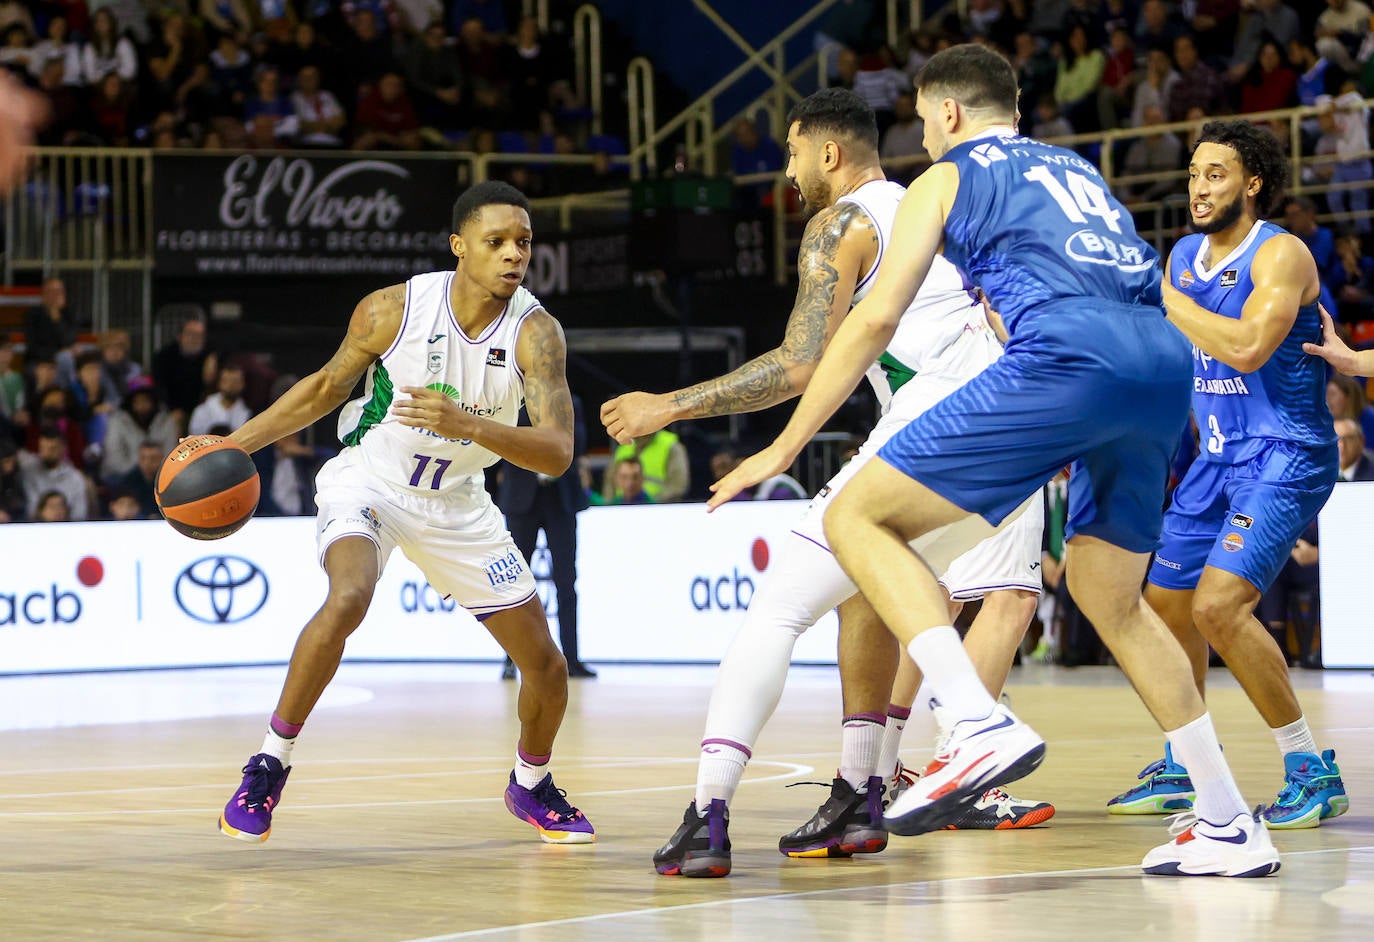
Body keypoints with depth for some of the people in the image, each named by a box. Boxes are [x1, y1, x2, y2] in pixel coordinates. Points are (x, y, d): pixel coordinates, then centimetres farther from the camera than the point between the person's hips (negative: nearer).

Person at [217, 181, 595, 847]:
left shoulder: (535, 332, -20)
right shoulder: (393, 310, -20)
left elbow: (557, 454, -30)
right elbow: (327, 388, -1)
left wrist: (467, 425, -45)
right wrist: (234, 444, -6)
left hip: (455, 501, 3)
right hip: (367, 481, -3)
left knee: (546, 665, 3)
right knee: (348, 598, -35)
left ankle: (531, 786, 34)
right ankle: (268, 766, -20)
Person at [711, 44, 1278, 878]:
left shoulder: (947, 178, 18)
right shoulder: (1077, 170, 35)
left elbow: (875, 320, 10)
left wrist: (785, 448, 14)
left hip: (1070, 358, -7)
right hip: (1168, 363, 7)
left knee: (858, 517, -2)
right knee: (1110, 597, 24)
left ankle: (982, 727, -21)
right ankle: (1231, 828, 21)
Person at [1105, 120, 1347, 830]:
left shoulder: (1280, 254, -15)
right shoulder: (1185, 255, 10)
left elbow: (1247, 348, -30)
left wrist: (1165, 299, -21)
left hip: (1283, 455, -9)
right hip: (1218, 455, 9)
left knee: (1220, 604, -23)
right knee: (1165, 601, 13)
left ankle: (1314, 774, -14)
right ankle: (1181, 769, 30)